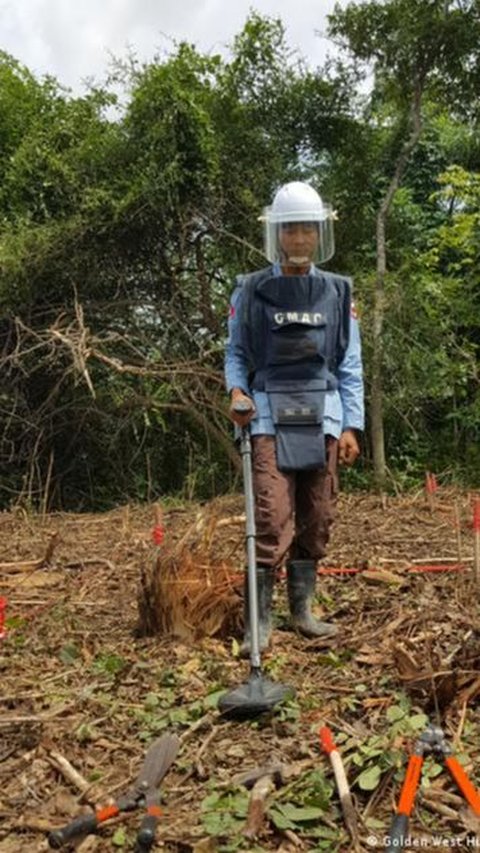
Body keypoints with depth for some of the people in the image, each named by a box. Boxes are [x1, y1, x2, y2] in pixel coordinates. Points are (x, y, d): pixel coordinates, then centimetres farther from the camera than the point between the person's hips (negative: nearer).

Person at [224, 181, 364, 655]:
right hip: (270, 419, -3)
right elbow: (235, 352, 9)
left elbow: (351, 366, 9)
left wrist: (351, 425, 2)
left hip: (323, 419, 3)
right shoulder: (250, 291, 5)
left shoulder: (338, 293, 10)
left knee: (316, 519, 8)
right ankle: (258, 622, -1)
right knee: (272, 519, -11)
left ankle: (302, 611, 22)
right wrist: (236, 390, -12)